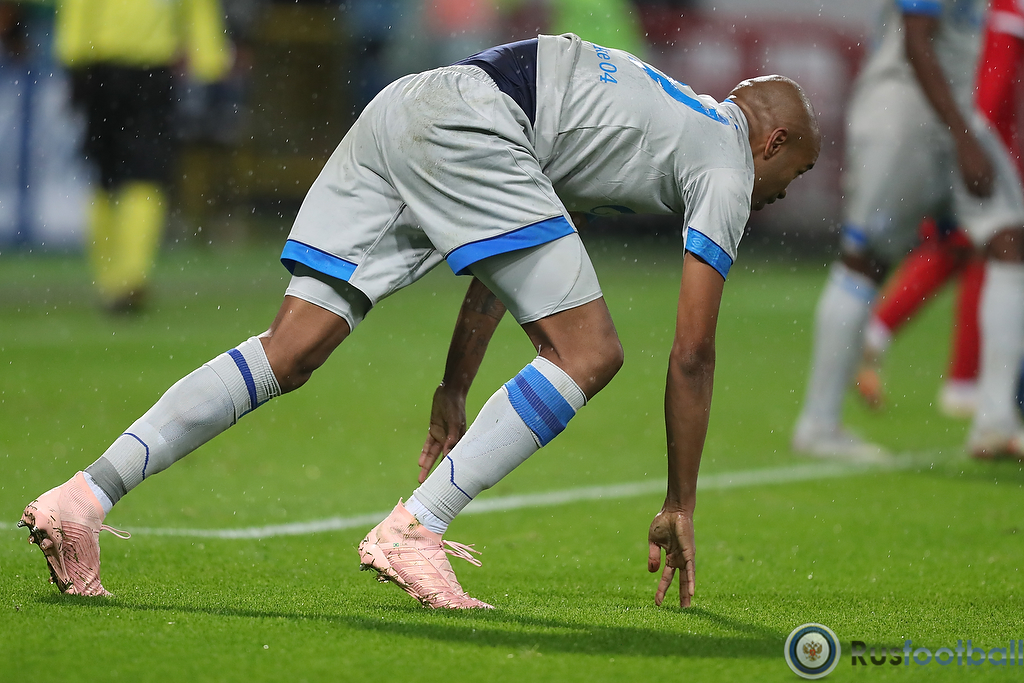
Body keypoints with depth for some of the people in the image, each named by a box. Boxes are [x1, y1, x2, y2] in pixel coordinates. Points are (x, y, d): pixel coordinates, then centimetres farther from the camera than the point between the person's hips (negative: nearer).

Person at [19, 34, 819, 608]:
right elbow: (692, 355, 7)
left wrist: (455, 385, 39)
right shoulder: (727, 168, 9)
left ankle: (83, 498, -10)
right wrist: (680, 508, 15)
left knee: (292, 351, 1)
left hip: (397, 114, 9)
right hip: (464, 123, -9)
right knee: (589, 354, -5)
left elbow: (500, 246, 37)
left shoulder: (658, 110, 35)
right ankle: (412, 532, -14)